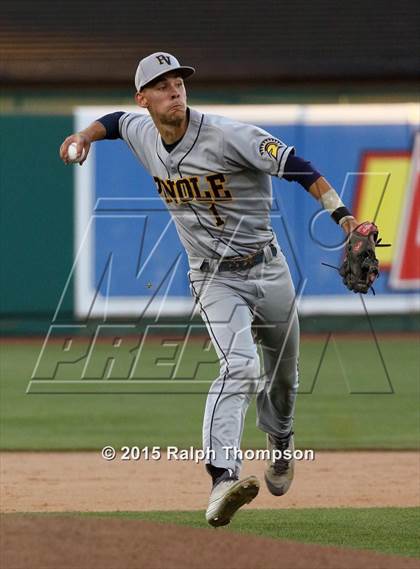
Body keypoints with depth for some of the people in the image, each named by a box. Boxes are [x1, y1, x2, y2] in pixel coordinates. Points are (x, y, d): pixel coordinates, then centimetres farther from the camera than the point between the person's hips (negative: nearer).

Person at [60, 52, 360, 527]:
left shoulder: (226, 136, -18)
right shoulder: (143, 135, -2)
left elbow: (295, 166, -23)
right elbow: (118, 121, 24)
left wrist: (341, 214, -34)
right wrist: (86, 136, 5)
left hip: (267, 269, 0)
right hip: (213, 279, 0)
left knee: (282, 375, 17)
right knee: (239, 367, -25)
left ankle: (279, 442, 51)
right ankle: (223, 478, -38)